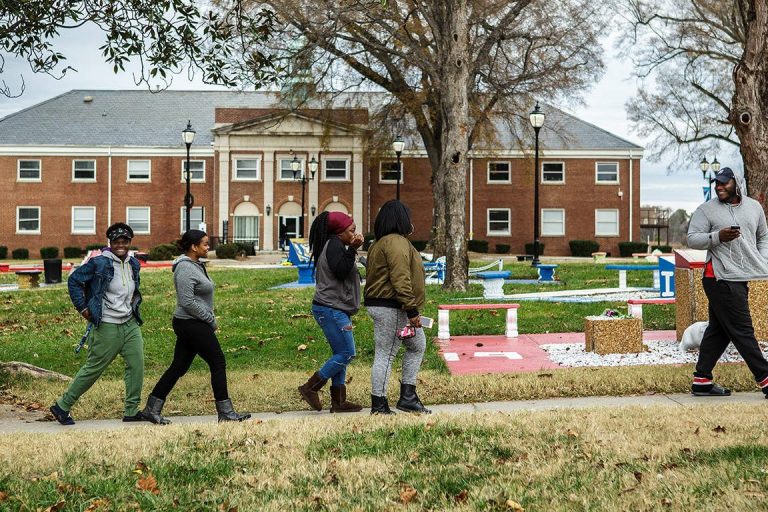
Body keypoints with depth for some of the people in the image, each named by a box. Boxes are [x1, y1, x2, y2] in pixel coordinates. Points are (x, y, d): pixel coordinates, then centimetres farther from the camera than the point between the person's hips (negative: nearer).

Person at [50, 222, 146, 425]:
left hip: (130, 324, 6)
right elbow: (74, 281, -6)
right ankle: (62, 406, 14)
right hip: (107, 327, -6)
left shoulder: (134, 264, 9)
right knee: (93, 368, 1)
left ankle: (132, 411, 7)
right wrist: (83, 308, -7)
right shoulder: (99, 263, -12)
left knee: (137, 364, -3)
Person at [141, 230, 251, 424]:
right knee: (218, 363, -4)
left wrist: (210, 319, 13)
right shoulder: (185, 268, -17)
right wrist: (211, 321, -15)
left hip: (190, 325, 10)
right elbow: (188, 302, -22)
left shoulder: (195, 265, 14)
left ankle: (152, 409, 15)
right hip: (192, 325, -10)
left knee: (179, 367, 11)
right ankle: (226, 412, 2)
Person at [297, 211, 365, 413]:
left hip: (336, 309, 11)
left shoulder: (335, 245, 19)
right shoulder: (334, 245, -13)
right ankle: (310, 388, -4)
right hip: (331, 310, -11)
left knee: (341, 354, 10)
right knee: (346, 353, -10)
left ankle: (338, 401, 12)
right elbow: (341, 271, -23)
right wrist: (353, 249, -21)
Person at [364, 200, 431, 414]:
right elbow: (400, 280, -23)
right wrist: (412, 310, -22)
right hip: (390, 308, -11)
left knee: (417, 345, 17)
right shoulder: (396, 242, -15)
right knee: (385, 355, -5)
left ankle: (408, 396, 17)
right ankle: (379, 405, 1)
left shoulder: (380, 243, 19)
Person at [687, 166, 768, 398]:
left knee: (719, 330, 9)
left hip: (741, 278, 7)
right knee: (742, 330, -5)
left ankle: (701, 381, 15)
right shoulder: (707, 210, -3)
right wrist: (718, 236, -21)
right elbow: (692, 239, -7)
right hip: (721, 278, -7)